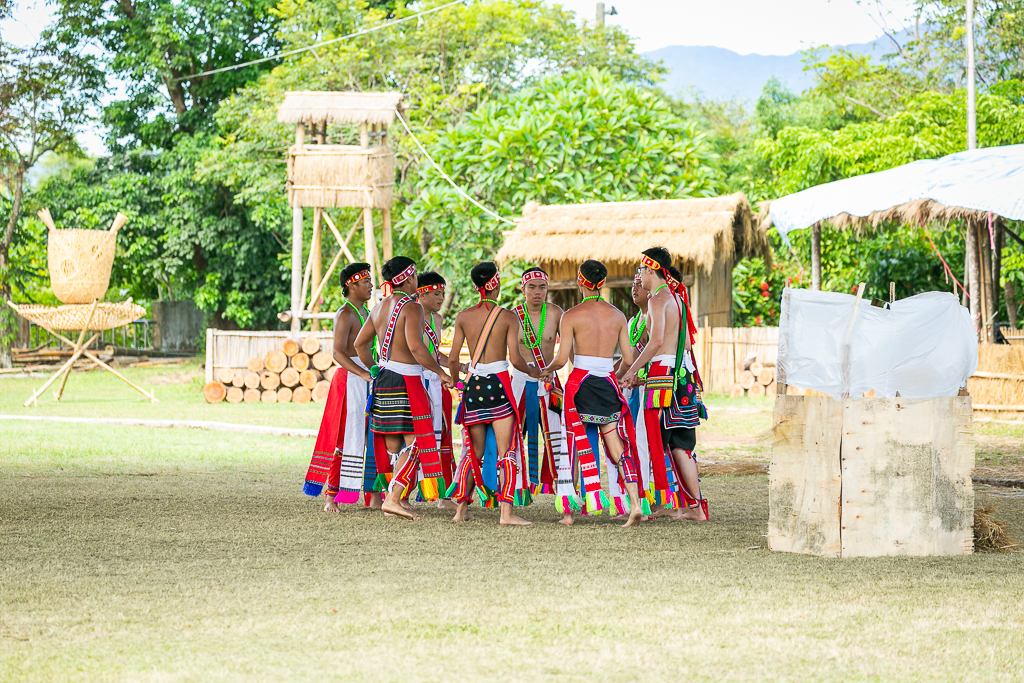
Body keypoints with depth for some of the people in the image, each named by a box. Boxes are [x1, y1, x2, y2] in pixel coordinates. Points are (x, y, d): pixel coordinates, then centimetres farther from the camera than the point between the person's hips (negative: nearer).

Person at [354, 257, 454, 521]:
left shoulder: (380, 307, 13)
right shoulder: (412, 307, -11)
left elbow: (360, 343, 19)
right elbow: (415, 346, -23)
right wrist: (441, 373, -14)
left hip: (383, 378, 8)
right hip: (407, 380, -8)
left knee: (391, 444, 11)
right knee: (414, 442, -6)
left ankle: (391, 498, 10)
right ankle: (393, 499, -15)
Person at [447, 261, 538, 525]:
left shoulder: (464, 316, 6)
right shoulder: (508, 317, -3)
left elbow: (453, 358, 5)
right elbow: (515, 358, -8)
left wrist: (455, 380, 23)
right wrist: (531, 370, 11)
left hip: (473, 383, 4)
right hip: (497, 382, -4)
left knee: (473, 451, 14)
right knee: (507, 450, -4)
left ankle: (461, 508, 14)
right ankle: (506, 511, -13)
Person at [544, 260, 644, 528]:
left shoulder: (572, 315, -5)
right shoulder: (617, 315, 6)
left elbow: (562, 358, -7)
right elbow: (628, 359, 7)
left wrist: (548, 369, 14)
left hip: (580, 381, -3)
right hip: (608, 382, 3)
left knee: (574, 445, 6)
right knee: (617, 447, 3)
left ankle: (570, 510, 7)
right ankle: (635, 503, -12)